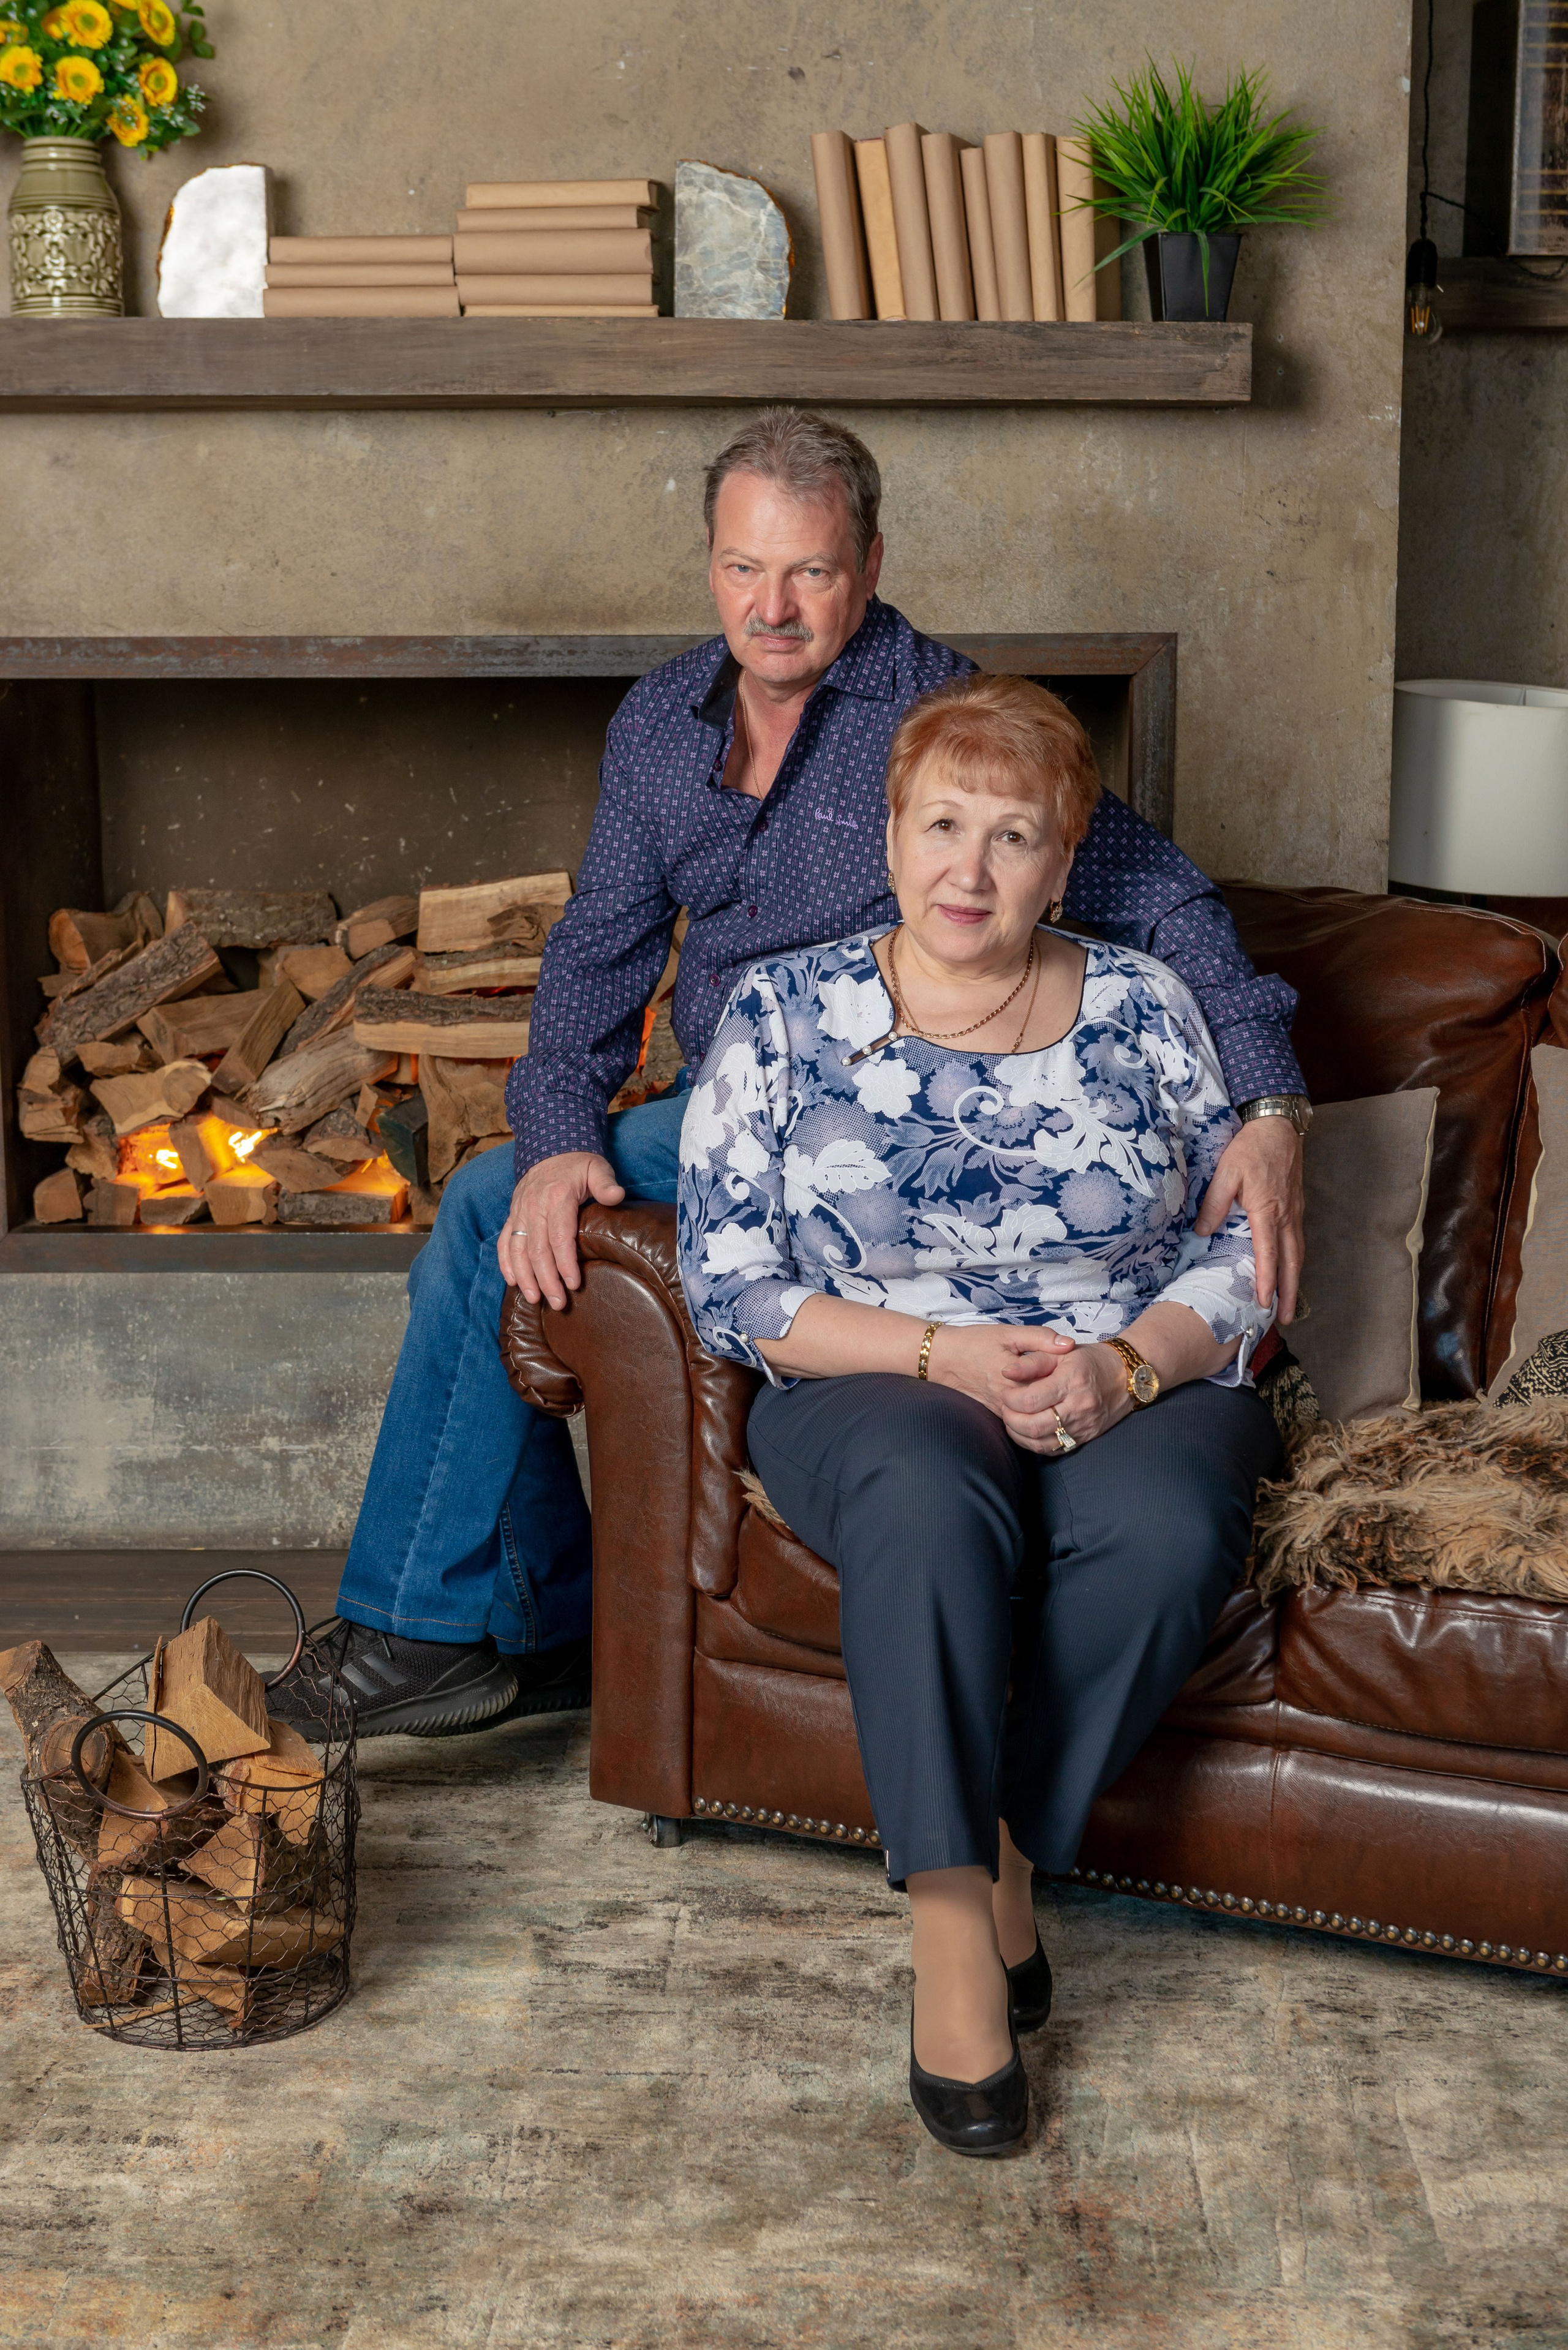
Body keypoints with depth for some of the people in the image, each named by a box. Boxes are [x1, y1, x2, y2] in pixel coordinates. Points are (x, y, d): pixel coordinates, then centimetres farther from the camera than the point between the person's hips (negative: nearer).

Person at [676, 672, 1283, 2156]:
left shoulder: (1144, 1009, 8)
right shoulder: (785, 1015, 4)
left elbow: (1244, 1250, 5)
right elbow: (730, 1288, -2)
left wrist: (1127, 1362, -15)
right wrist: (943, 1353, -15)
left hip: (1143, 1391, 2)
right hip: (876, 1393, -1)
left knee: (1167, 1530, -33)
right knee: (932, 1497, -37)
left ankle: (1002, 1853, -15)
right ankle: (954, 1927, -29)